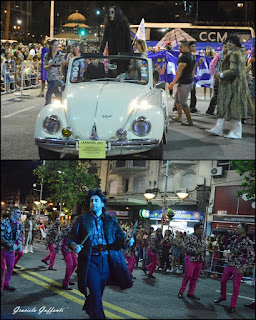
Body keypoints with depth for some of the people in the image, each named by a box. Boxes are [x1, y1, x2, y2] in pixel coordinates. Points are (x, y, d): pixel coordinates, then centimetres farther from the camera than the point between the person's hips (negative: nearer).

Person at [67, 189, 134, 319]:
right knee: (95, 293, -11)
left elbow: (120, 236, 3)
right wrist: (74, 246, -19)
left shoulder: (111, 220, 10)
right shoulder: (82, 220, 5)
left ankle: (89, 309, 41)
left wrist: (127, 241, -20)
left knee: (99, 292, 15)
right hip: (90, 261, -3)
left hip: (107, 261, 3)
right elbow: (71, 238, 4)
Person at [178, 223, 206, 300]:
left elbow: (204, 251, 21)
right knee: (188, 276, -9)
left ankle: (191, 293, 13)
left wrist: (204, 262, 18)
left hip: (199, 261, 6)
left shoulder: (203, 240, 16)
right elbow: (187, 248, -12)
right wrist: (197, 251, -16)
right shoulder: (189, 237, -3)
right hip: (191, 259, -6)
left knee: (195, 278, 6)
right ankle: (181, 291, 4)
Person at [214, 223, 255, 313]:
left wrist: (243, 268, -18)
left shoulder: (248, 243, -18)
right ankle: (223, 296, 40)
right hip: (229, 264, 7)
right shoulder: (234, 238, 1)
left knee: (236, 287, 1)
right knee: (222, 281, 16)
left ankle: (232, 306, 11)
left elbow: (252, 257, -15)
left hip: (238, 268, -7)